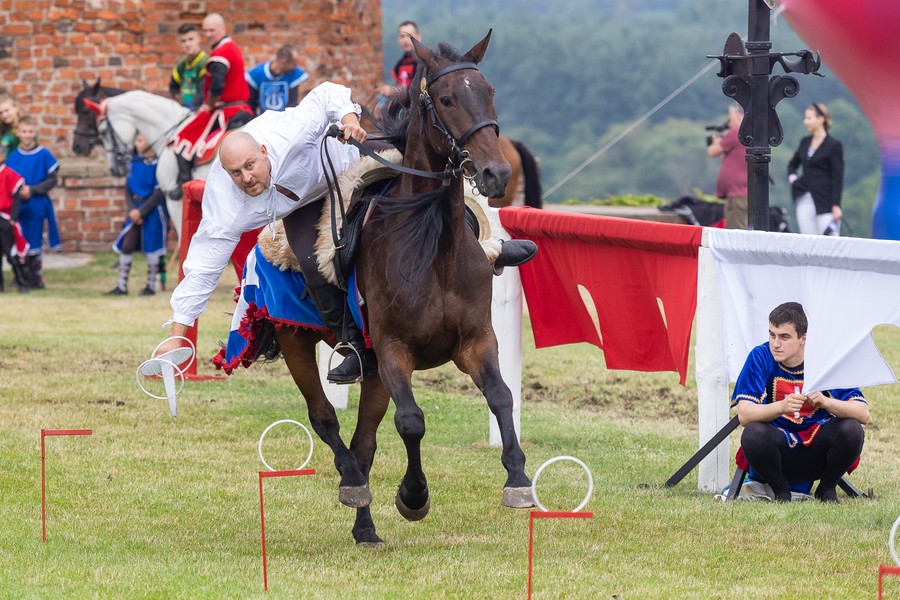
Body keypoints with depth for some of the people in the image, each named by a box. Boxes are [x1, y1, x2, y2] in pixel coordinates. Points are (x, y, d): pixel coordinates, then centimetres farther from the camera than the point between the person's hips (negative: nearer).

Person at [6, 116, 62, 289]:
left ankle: (37, 279, 14)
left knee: (35, 243, 3)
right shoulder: (13, 157, 3)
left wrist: (32, 190, -13)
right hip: (19, 207, 2)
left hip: (38, 205, -2)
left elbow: (52, 180, -4)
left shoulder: (44, 155, -4)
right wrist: (17, 191, -12)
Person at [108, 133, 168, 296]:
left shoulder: (157, 164, -13)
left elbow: (158, 193, -15)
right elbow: (128, 188, 7)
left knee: (151, 249, 1)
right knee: (126, 246, 3)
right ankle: (122, 286, 9)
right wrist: (132, 210, -7)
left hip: (152, 209, -6)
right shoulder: (134, 162, 5)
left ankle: (151, 286, 14)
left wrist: (141, 211, -16)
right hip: (135, 209, 6)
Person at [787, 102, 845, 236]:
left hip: (825, 201, -6)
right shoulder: (805, 142, 12)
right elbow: (793, 164, 29)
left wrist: (836, 206, -13)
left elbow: (837, 178, -8)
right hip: (804, 199, 6)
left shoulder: (833, 145, -6)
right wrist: (792, 176, 6)